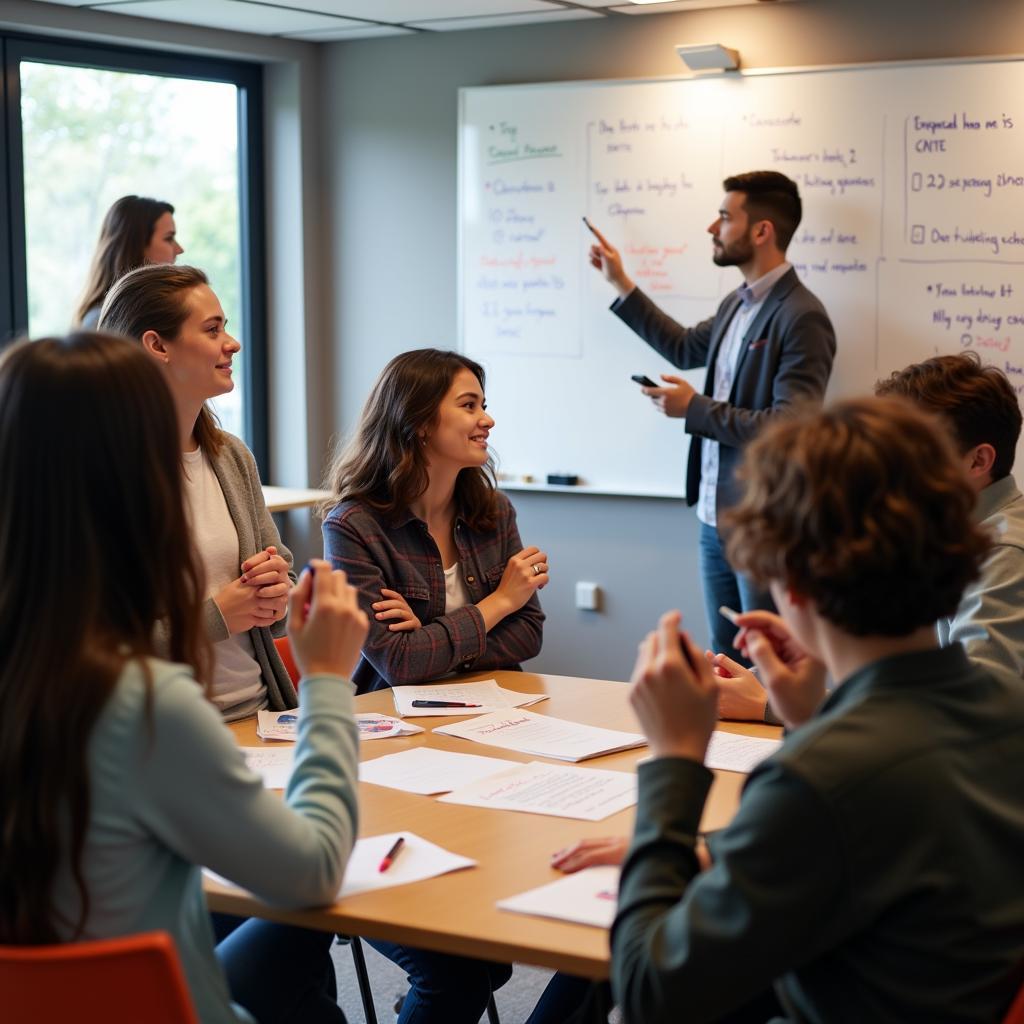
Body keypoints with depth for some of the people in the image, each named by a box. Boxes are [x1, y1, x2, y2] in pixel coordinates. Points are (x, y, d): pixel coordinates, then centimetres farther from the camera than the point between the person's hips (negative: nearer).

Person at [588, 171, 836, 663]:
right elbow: (686, 348, 29)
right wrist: (621, 284, 27)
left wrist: (694, 408, -17)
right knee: (727, 664, 17)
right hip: (715, 518, 9)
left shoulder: (802, 318, -18)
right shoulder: (736, 304, 9)